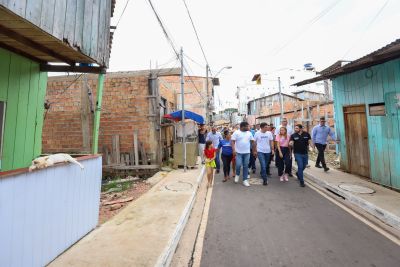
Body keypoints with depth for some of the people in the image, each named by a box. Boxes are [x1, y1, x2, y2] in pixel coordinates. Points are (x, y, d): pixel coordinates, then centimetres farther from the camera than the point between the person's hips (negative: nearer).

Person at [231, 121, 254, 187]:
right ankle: (237, 174, 21)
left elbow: (252, 141, 12)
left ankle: (245, 180, 19)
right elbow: (233, 142, -9)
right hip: (238, 152, -4)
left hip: (247, 152, 4)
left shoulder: (249, 133, 7)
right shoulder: (236, 133, -6)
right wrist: (234, 150, -19)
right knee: (238, 165, -10)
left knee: (246, 166, 7)